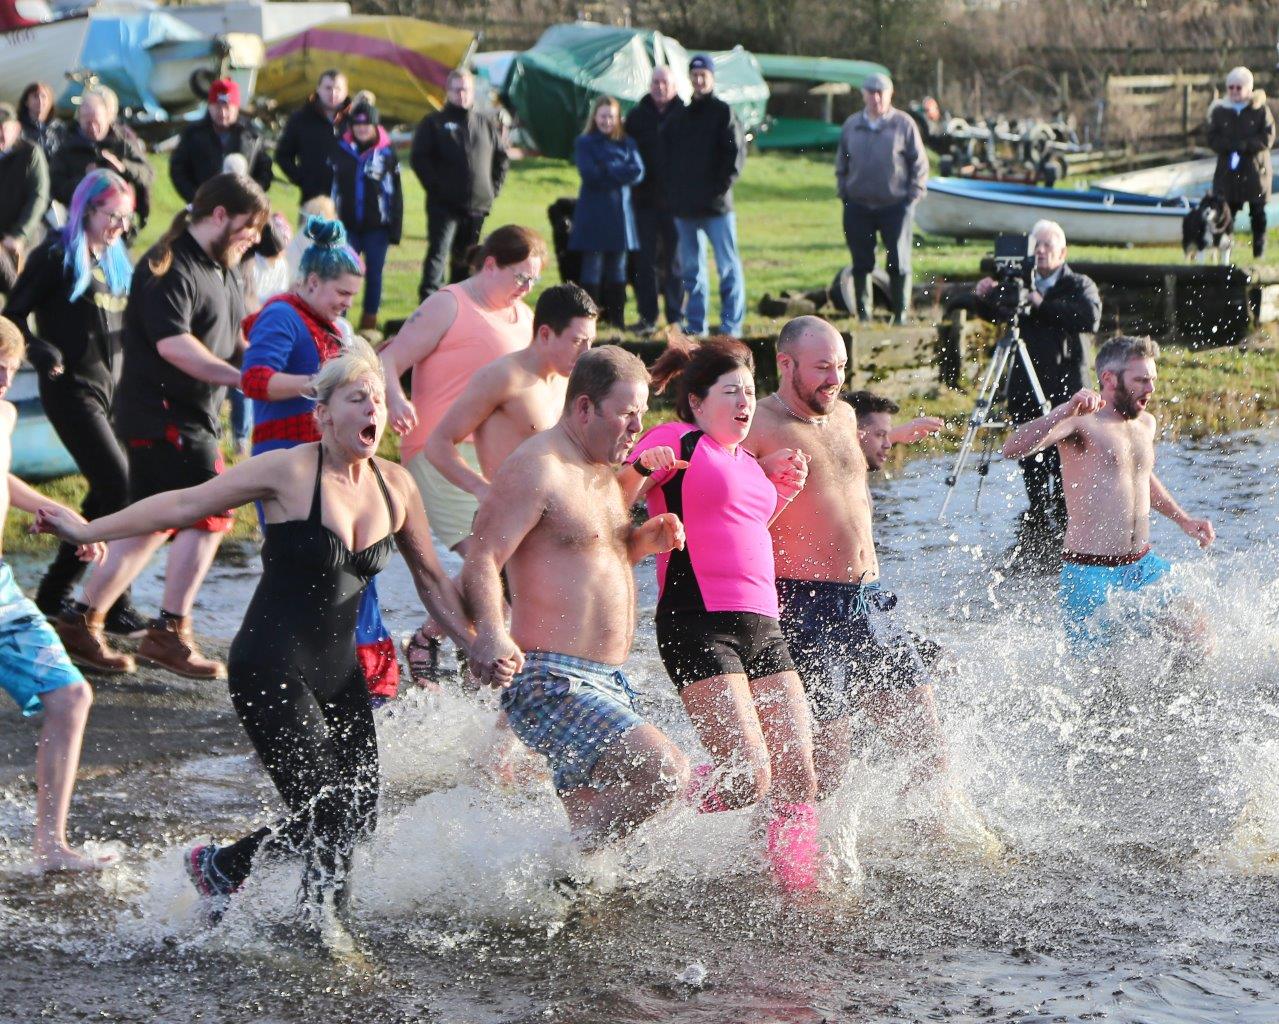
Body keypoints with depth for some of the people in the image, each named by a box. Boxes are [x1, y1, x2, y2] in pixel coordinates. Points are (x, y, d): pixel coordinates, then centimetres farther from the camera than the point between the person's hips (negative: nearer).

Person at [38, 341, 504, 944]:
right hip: (271, 671, -6)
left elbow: (431, 580, 17)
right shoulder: (290, 472, -11)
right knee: (327, 807, -11)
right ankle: (322, 920, 16)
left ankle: (220, 867, 25)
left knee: (358, 817, 4)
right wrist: (89, 532, -9)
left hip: (339, 673, 7)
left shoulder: (395, 486, 5)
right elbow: (184, 505, -6)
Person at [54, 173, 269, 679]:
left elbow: (232, 338, 24)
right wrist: (237, 376, -28)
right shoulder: (170, 267, -16)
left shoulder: (224, 270, 16)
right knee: (208, 515, -12)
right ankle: (169, 632, -5)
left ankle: (81, 622, 18)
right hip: (162, 414, -10)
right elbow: (173, 343, -26)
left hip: (193, 416, 10)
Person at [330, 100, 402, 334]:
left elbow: (395, 193, -2)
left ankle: (370, 319, 16)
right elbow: (332, 187, 7)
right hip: (347, 225, 1)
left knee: (374, 272, 6)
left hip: (377, 226, -1)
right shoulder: (341, 150, 1)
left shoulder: (386, 152, -4)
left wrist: (395, 227, -5)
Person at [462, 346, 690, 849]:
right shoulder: (536, 468, -12)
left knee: (592, 834, 11)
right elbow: (480, 562, -20)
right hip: (552, 684, -10)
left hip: (607, 685, 10)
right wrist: (491, 633, -38)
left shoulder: (601, 472, 18)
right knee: (667, 774, -23)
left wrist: (642, 541, 10)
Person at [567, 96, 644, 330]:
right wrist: (620, 173, -8)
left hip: (621, 212, 3)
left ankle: (617, 321, 10)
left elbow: (637, 171, -4)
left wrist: (607, 171, -11)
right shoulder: (584, 142, 3)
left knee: (617, 269, 6)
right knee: (593, 269, -3)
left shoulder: (627, 143, 11)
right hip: (593, 212, -3)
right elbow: (589, 173, -12)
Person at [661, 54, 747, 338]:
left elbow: (737, 152, -6)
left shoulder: (723, 112, 0)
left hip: (716, 206, -5)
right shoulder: (678, 117, 15)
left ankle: (731, 323, -3)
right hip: (684, 207, 6)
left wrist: (722, 184, -13)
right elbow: (665, 153, 20)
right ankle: (695, 323, 15)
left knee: (727, 265, -5)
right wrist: (672, 189, 7)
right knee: (690, 268, 9)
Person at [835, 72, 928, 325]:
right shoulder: (851, 126, 9)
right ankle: (863, 315, 13)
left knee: (899, 264, -2)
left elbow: (920, 162, 2)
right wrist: (844, 192, 8)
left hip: (895, 206, -3)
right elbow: (841, 164, 17)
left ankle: (901, 314, 7)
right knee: (861, 264, 5)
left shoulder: (904, 124, -1)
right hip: (858, 207, 3)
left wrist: (913, 195, -4)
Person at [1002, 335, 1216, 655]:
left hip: (1144, 565, 7)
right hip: (1090, 572, -7)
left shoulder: (1146, 424, 15)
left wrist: (1183, 520, 29)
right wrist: (1065, 412, -38)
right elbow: (1012, 449, -26)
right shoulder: (1081, 422, -10)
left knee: (1199, 646, -4)